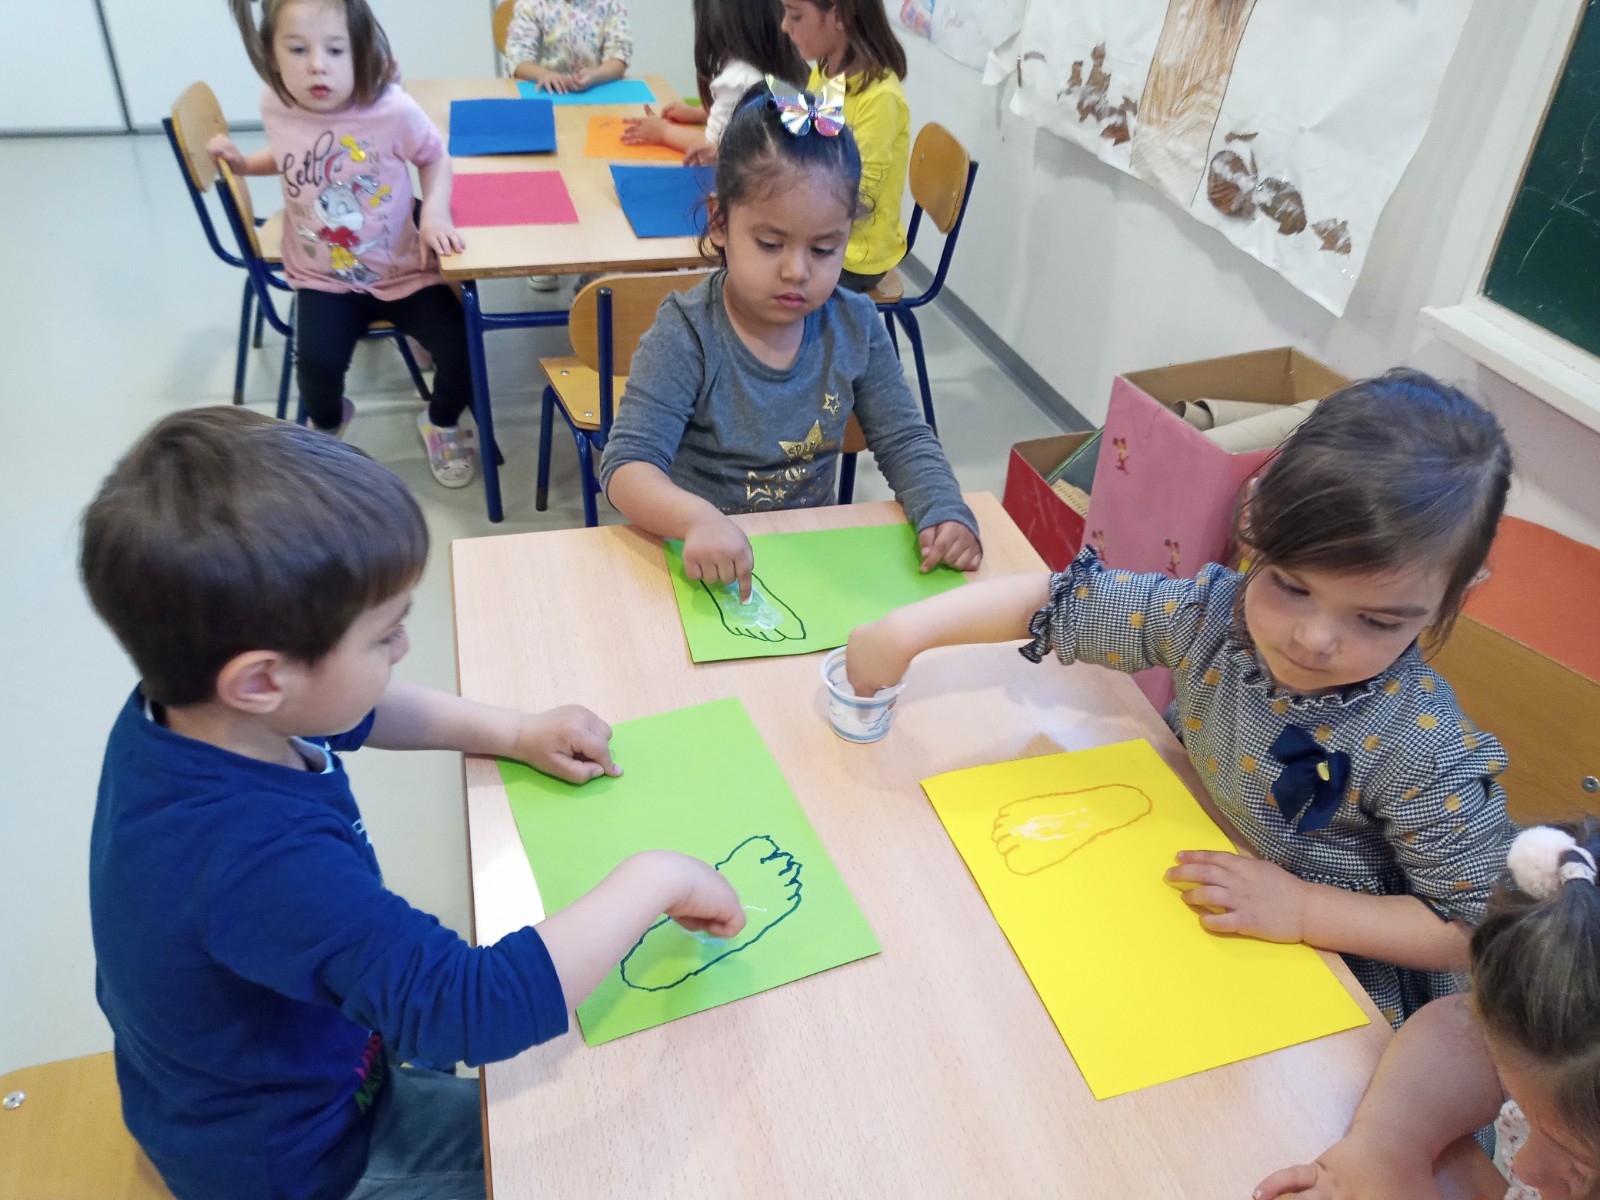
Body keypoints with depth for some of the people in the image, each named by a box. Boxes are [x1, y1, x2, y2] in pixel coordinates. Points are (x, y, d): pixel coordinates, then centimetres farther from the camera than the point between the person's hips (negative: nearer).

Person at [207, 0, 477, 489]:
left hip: (402, 271, -1)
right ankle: (327, 427, 17)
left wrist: (435, 212, -16)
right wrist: (243, 163, 2)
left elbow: (435, 156, 0)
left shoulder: (391, 109, -19)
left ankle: (441, 424, 18)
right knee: (317, 361, -23)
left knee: (462, 351, -19)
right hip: (324, 278, 2)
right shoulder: (276, 106, -7)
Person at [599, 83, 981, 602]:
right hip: (704, 560, -3)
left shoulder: (856, 326, -2)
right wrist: (696, 517, -43)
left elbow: (905, 440, 5)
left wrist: (942, 510, -16)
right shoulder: (685, 337, -15)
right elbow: (627, 466, -22)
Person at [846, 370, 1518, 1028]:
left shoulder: (1428, 757, -30)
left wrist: (1304, 909, -28)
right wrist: (908, 630, -21)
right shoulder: (1210, 615, -20)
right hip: (1186, 885, 5)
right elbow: (1059, 601, -13)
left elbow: (1474, 930, -19)